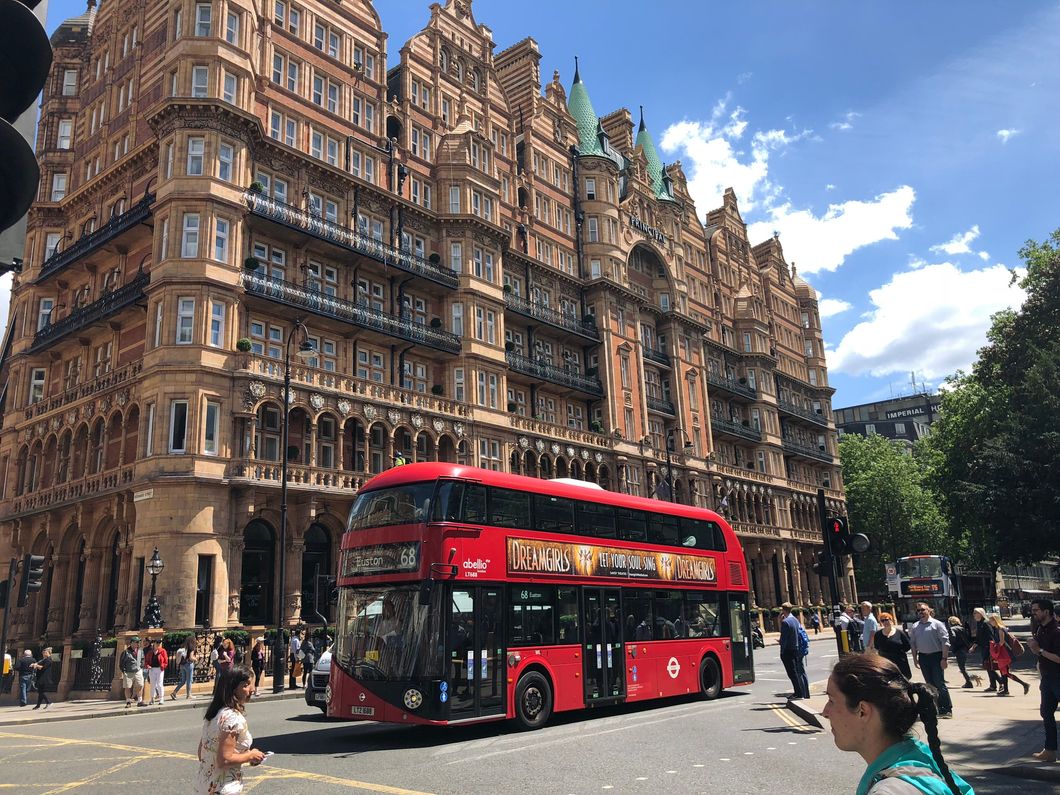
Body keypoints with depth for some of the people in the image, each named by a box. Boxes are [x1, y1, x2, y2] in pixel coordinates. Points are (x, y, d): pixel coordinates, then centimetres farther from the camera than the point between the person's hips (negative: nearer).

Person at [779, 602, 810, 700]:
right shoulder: (795, 620, 8)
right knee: (800, 671, 13)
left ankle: (799, 693, 1)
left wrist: (782, 652, -11)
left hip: (788, 651, -8)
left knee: (792, 672, -1)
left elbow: (783, 638, -16)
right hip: (797, 650, 8)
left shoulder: (785, 622, -17)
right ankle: (805, 693, 19)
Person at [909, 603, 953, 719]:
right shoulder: (915, 626, 10)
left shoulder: (937, 624, -6)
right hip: (923, 657, 5)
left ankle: (947, 709, 0)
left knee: (939, 683, -7)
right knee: (930, 684, 9)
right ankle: (938, 708, 16)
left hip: (936, 656, -5)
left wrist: (944, 658, -14)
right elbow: (913, 643, 15)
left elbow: (945, 642, -9)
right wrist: (915, 658, 10)